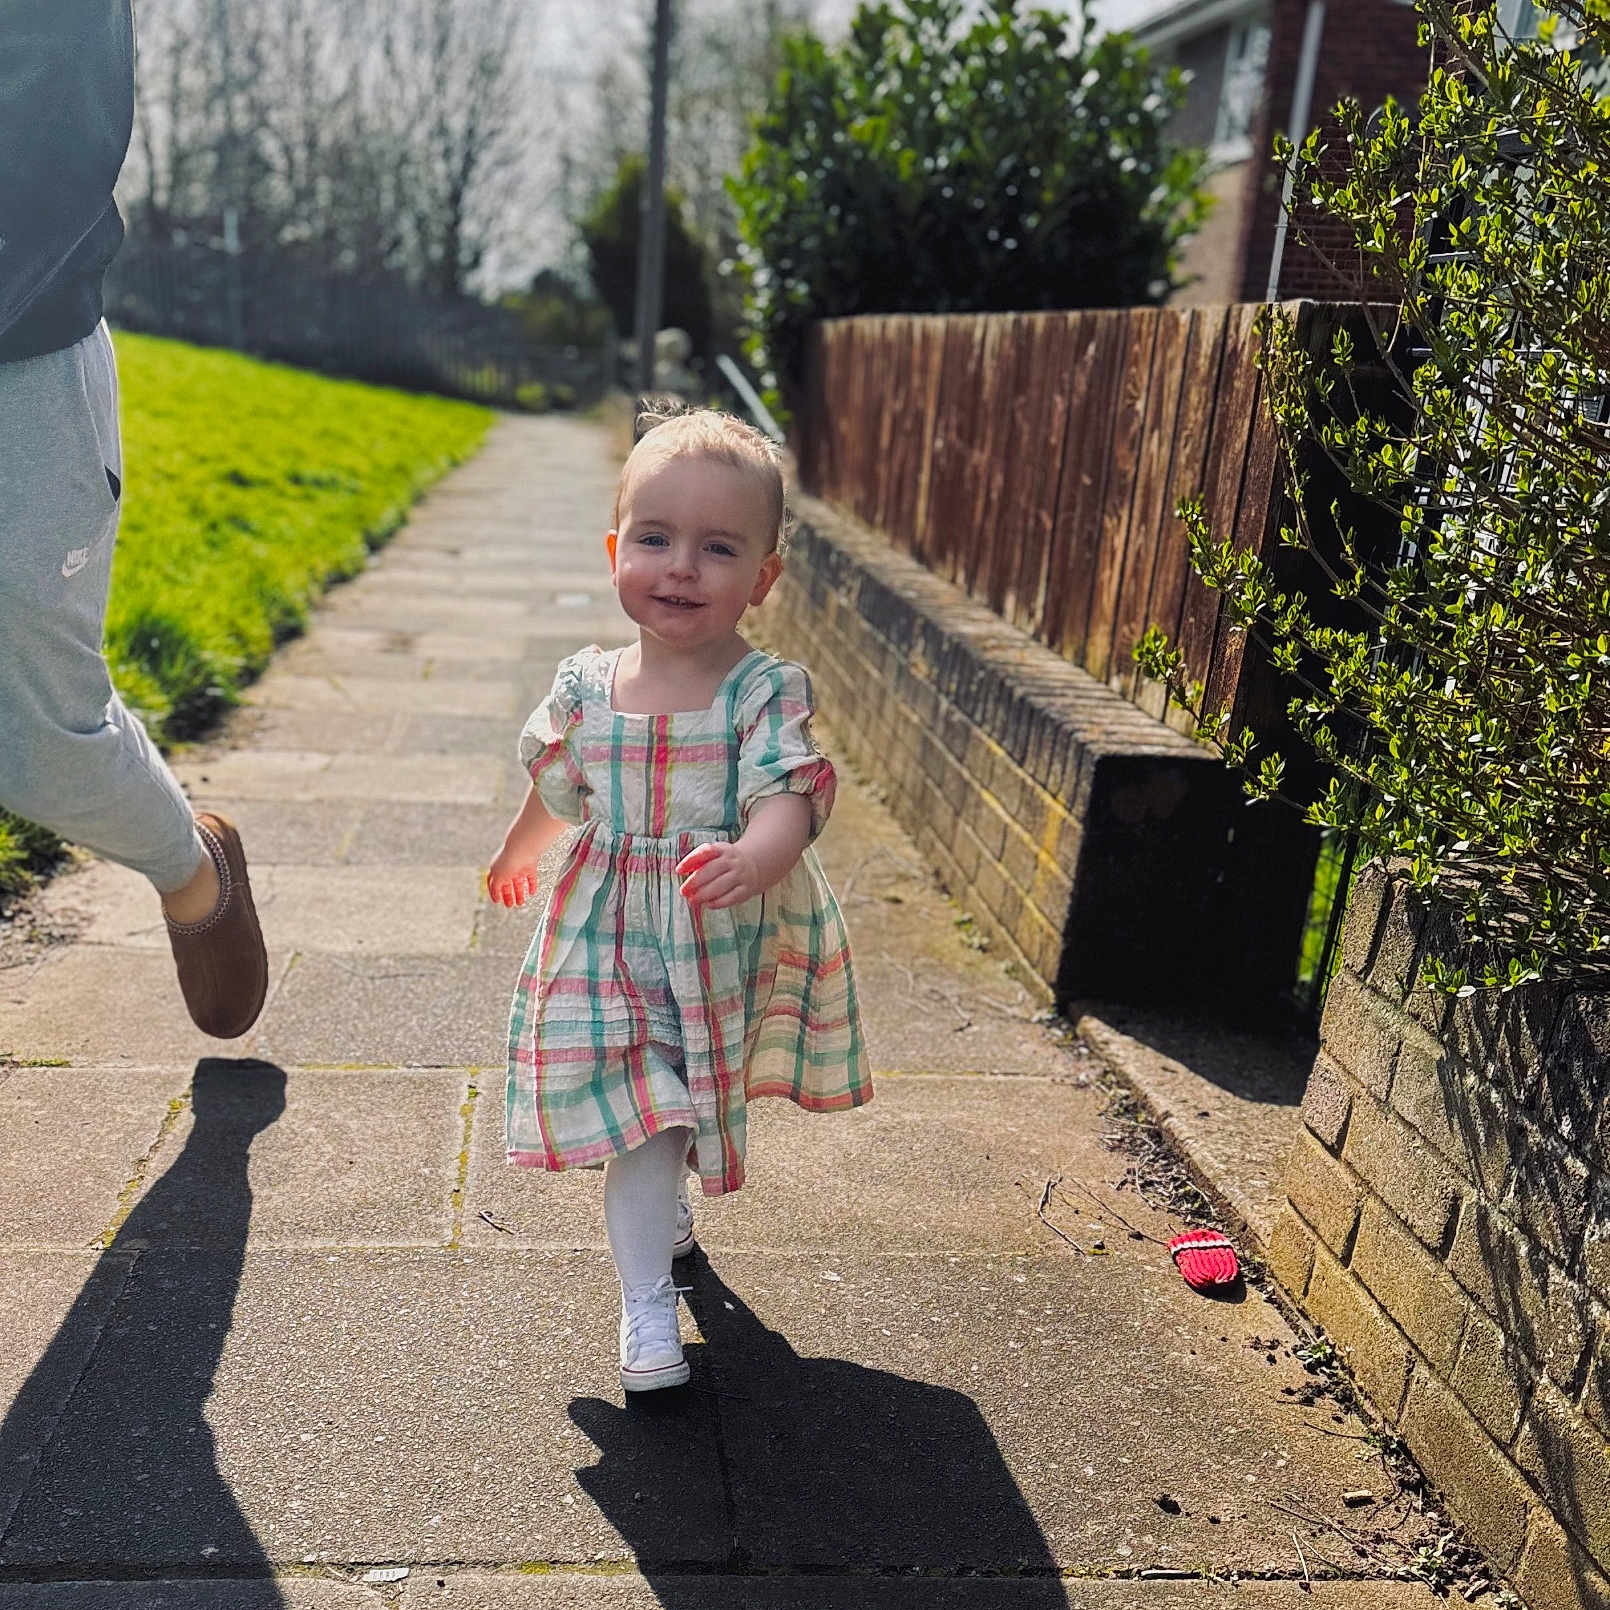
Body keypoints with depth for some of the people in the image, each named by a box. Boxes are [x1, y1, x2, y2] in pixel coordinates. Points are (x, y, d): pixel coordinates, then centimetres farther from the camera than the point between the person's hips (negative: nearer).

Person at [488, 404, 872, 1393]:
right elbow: (558, 793, 14)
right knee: (639, 1110, -5)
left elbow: (788, 802, -28)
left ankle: (662, 1204, 51)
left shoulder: (768, 692, -15)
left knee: (700, 1100, 19)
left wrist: (750, 862, -50)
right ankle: (647, 1300, 7)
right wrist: (517, 858, 30)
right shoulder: (586, 687, -5)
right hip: (611, 943, 1)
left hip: (731, 945, 0)